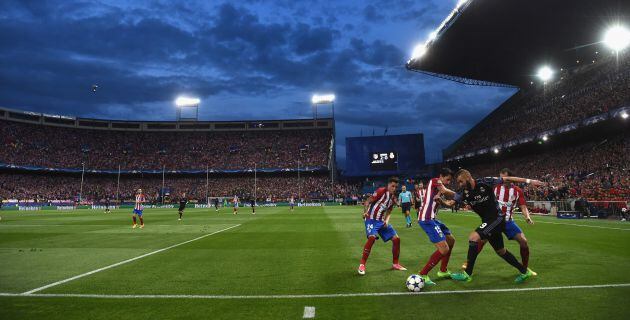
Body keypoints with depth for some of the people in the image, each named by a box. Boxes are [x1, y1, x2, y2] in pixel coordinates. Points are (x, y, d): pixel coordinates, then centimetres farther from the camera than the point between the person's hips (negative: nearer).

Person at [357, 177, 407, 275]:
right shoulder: (381, 191, -12)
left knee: (396, 239, 2)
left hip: (382, 221, 7)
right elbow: (367, 202, -14)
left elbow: (388, 212, 17)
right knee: (372, 237, -30)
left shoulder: (393, 198, 9)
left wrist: (386, 221, -3)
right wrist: (365, 212, -33)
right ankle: (362, 264, -18)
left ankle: (395, 264, 20)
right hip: (371, 219, -7)